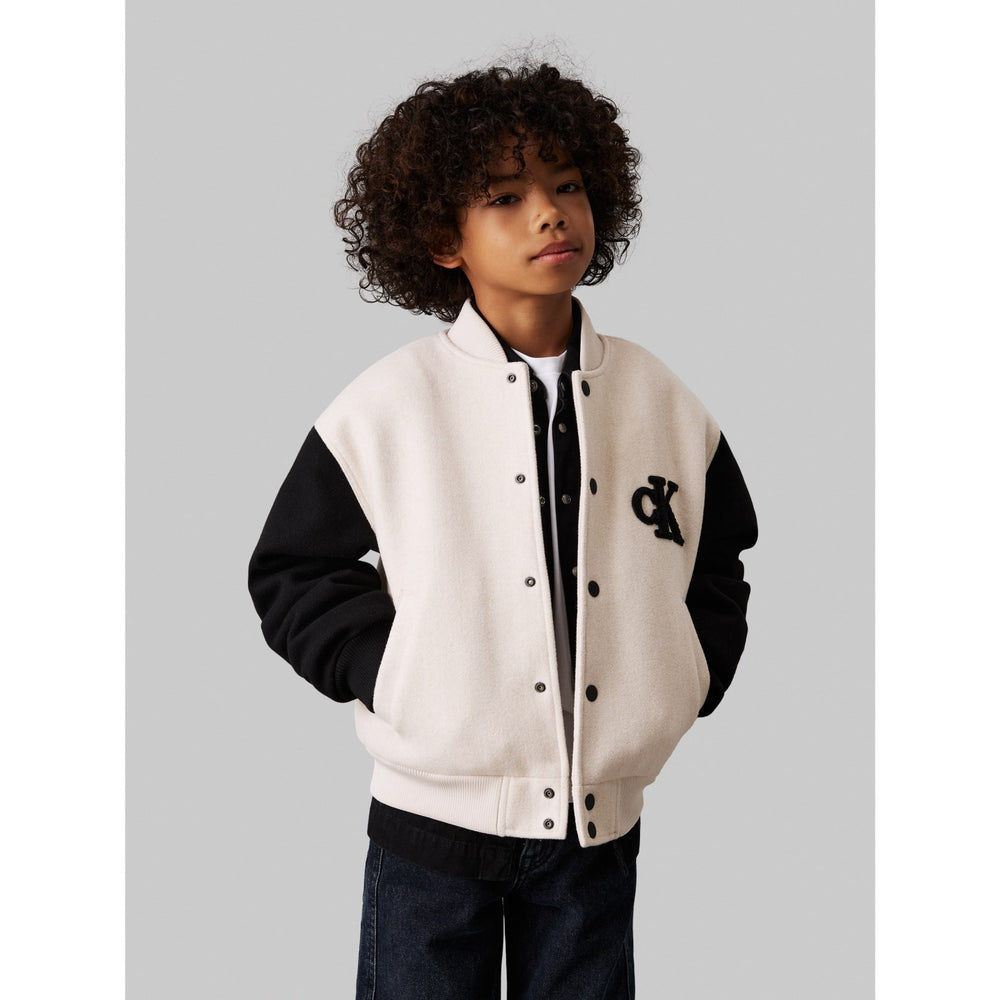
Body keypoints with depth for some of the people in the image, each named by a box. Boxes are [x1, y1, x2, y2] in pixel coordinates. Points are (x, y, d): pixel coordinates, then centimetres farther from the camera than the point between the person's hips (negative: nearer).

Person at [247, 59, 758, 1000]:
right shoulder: (388, 404, -6)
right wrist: (390, 675, -11)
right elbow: (292, 571, 0)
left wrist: (687, 679, 3)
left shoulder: (662, 400, 3)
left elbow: (720, 559, 15)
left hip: (602, 813, 3)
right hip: (434, 814, -2)